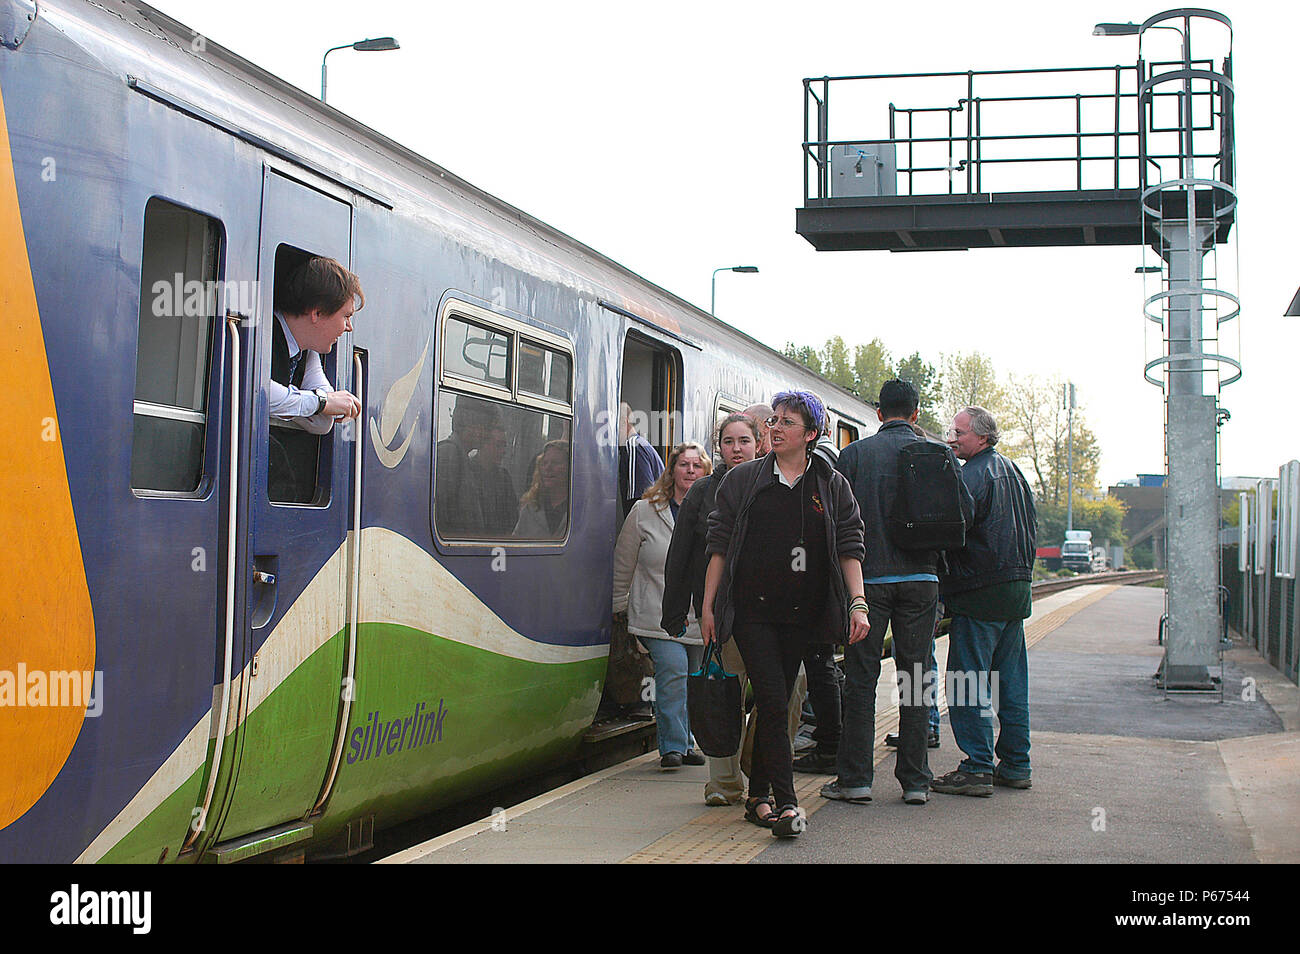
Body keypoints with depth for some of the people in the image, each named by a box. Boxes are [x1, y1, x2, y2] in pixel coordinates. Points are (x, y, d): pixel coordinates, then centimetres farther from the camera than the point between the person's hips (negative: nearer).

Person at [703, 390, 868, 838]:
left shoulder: (831, 486, 8)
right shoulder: (742, 480, 6)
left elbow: (849, 548, 6)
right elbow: (719, 546, 6)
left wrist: (858, 603, -6)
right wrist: (708, 606, 2)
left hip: (801, 614, 2)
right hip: (752, 611, -2)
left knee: (775, 705, 7)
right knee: (773, 703, -11)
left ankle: (757, 797, 19)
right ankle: (786, 803, -12)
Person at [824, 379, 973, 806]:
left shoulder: (854, 454, 0)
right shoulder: (939, 454, 1)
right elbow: (965, 514, -3)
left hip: (868, 578, -1)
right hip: (921, 579, 1)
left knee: (860, 678, 4)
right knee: (916, 679, 7)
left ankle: (855, 778, 5)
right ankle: (915, 780, 9)